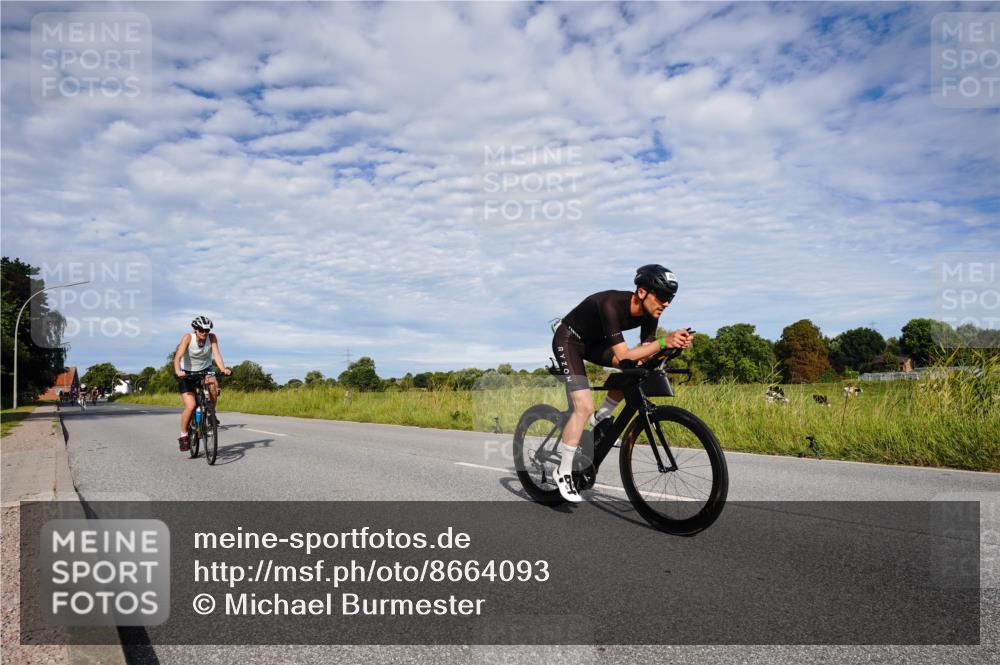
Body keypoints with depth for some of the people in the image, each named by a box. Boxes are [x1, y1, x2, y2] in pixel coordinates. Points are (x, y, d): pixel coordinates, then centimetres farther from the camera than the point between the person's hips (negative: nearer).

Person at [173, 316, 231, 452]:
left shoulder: (212, 337, -13)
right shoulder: (188, 337, -19)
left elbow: (217, 354, -23)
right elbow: (178, 357, -29)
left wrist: (223, 369, -41)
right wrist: (178, 371, -48)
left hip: (205, 371, 2)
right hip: (187, 374, -2)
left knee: (214, 385, -32)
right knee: (190, 406, -17)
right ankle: (183, 436, 3)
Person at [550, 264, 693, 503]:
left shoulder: (650, 312, -13)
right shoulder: (612, 304, -35)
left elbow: (644, 356, -13)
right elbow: (623, 356, -39)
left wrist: (674, 344, -30)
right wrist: (663, 342, -46)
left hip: (593, 341, 8)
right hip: (568, 340, -7)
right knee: (585, 406, -19)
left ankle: (601, 417, 7)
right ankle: (563, 473, -5)